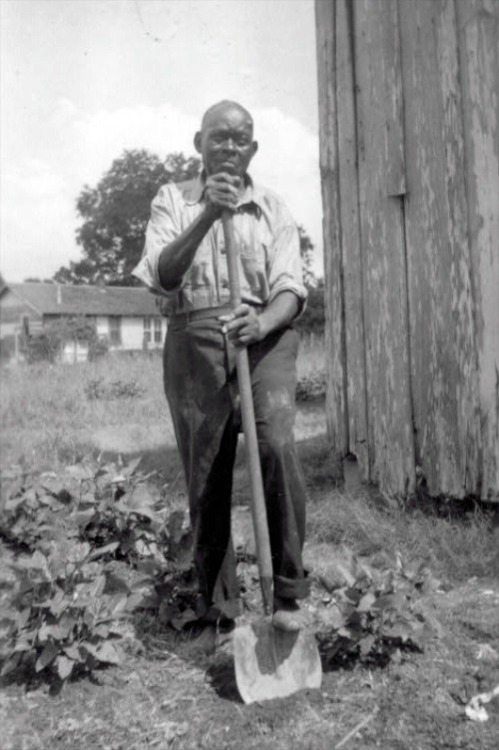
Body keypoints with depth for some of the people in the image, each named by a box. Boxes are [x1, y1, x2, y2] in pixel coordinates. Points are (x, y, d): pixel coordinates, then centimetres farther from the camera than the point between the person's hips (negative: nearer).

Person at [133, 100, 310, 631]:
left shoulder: (273, 208, 12)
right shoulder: (173, 200, 11)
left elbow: (290, 290, 1)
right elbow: (161, 277, -5)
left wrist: (263, 322, -21)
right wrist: (206, 215, -18)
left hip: (264, 335, 0)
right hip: (194, 340, 0)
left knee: (276, 446, -23)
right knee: (205, 473, 2)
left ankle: (288, 592, -8)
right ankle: (216, 600, 19)